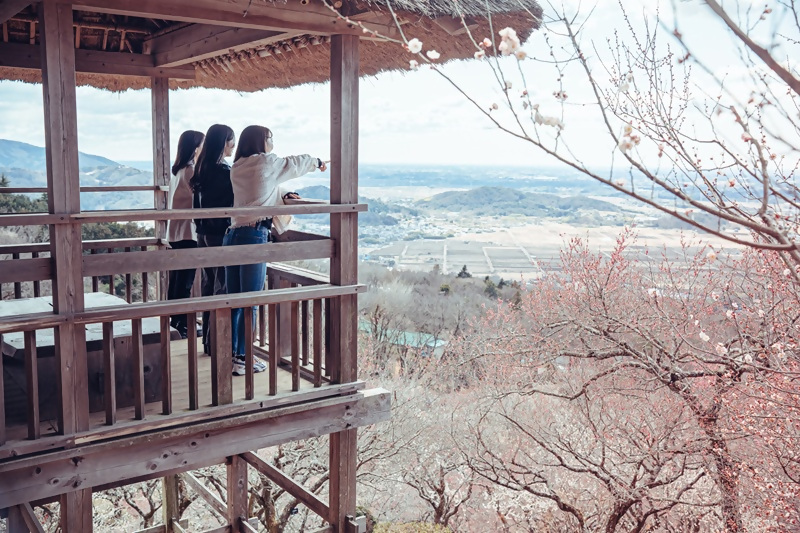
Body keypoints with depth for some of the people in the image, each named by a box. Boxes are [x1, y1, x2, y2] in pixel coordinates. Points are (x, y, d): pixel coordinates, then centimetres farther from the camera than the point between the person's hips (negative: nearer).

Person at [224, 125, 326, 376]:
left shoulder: (237, 169, 16)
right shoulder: (265, 163, -4)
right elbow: (296, 163, 12)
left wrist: (283, 195, 24)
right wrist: (317, 162, 30)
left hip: (233, 234, 8)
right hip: (254, 236, -8)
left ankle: (230, 355, 19)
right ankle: (242, 359, 2)